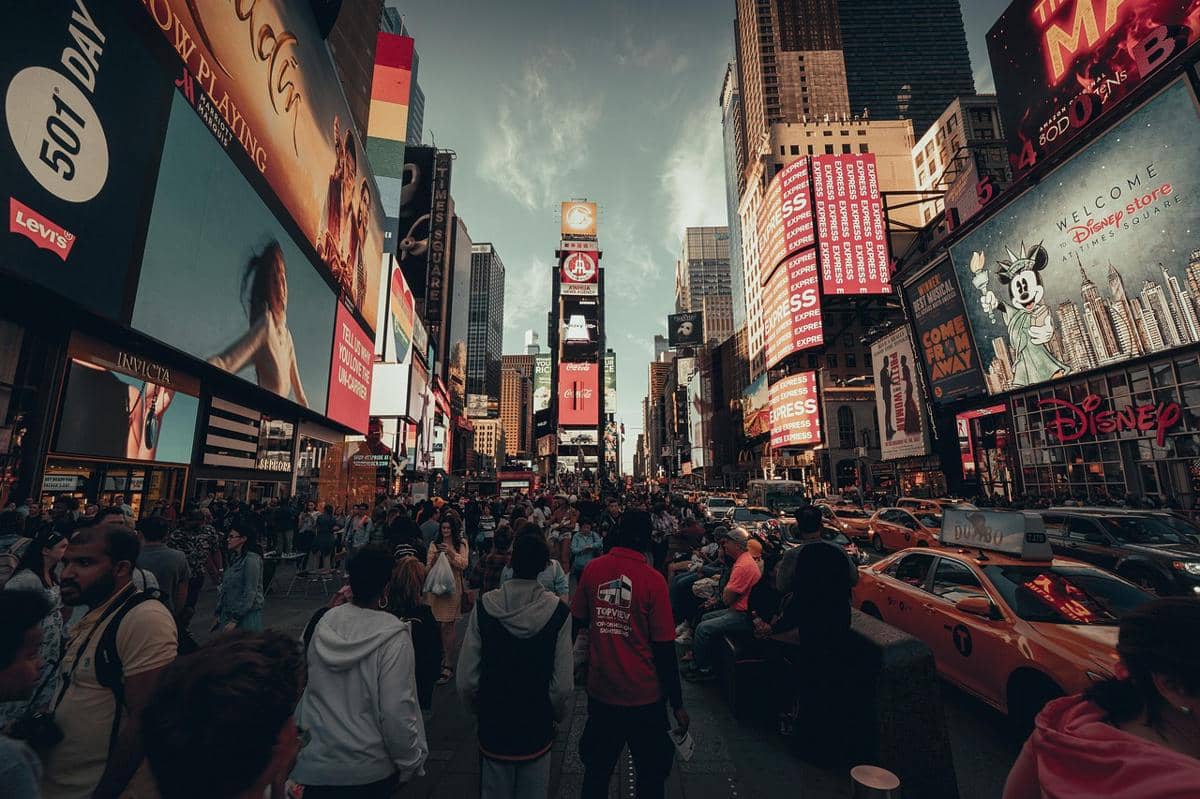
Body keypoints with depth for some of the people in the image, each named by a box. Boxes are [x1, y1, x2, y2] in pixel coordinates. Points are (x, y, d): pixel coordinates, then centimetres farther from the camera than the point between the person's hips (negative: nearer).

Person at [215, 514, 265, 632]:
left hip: (246, 616, -8)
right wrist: (219, 613, 14)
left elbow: (250, 593, -18)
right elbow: (225, 589, 16)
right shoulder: (234, 557, 9)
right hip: (228, 613, 8)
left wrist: (235, 619, -15)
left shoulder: (252, 559, -17)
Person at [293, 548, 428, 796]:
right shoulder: (393, 636, -26)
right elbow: (397, 711, -22)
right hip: (369, 769, -4)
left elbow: (305, 682, 5)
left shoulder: (325, 621, -9)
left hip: (314, 760, 4)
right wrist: (410, 762, -8)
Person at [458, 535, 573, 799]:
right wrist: (556, 713, 5)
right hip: (537, 728, -1)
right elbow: (563, 684, -16)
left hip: (493, 726, 1)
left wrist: (478, 708, 8)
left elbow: (466, 679, -12)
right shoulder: (557, 611, -18)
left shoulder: (484, 606, -17)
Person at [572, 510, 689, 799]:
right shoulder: (653, 580, -18)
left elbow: (576, 622, 4)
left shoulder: (593, 569, -9)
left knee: (596, 769, 24)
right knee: (651, 774, 21)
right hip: (643, 696, -3)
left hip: (600, 691, 3)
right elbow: (665, 648, -14)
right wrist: (677, 704, -3)